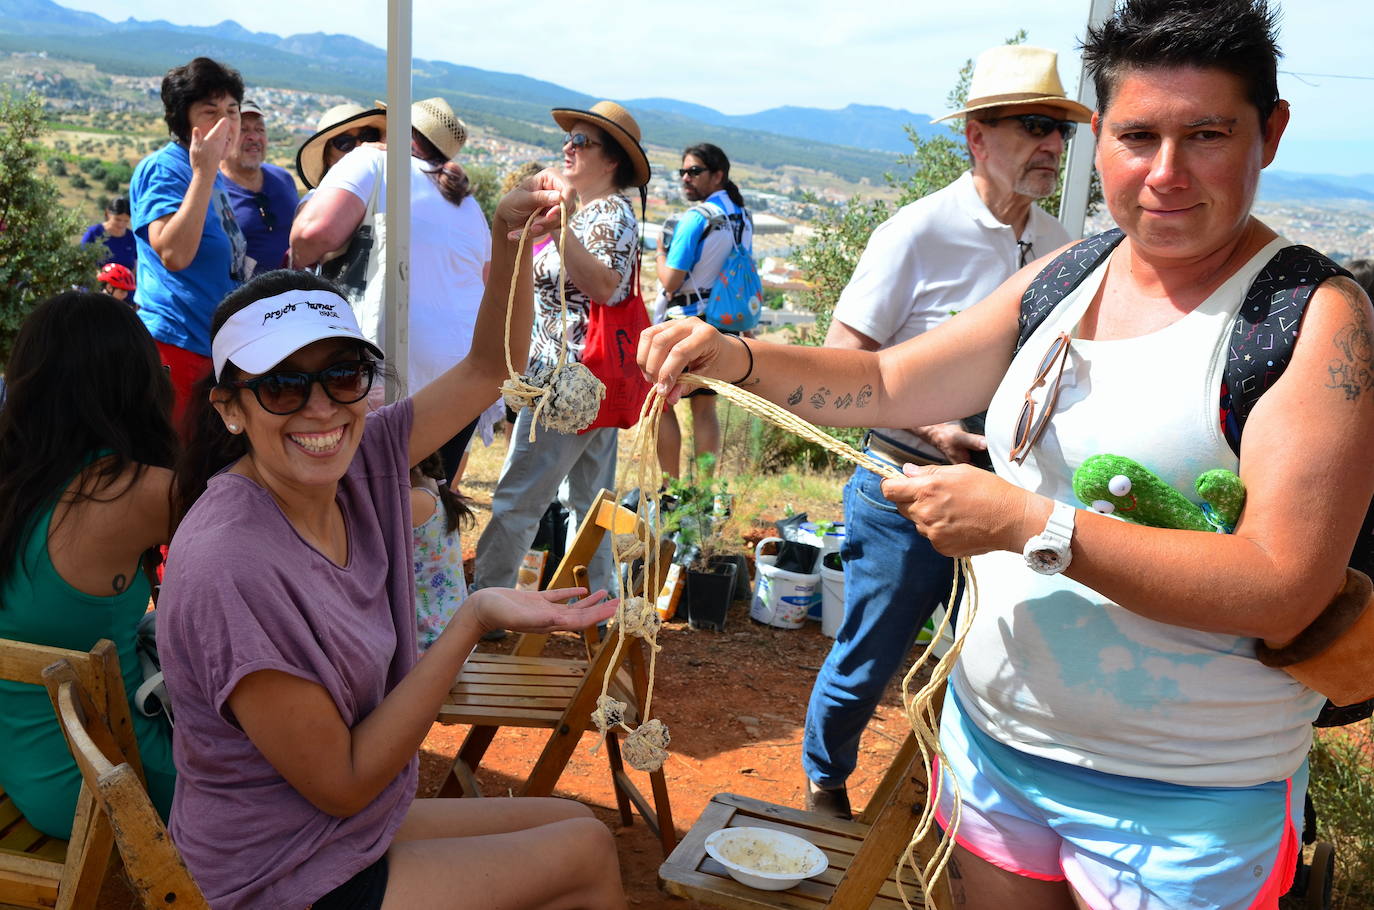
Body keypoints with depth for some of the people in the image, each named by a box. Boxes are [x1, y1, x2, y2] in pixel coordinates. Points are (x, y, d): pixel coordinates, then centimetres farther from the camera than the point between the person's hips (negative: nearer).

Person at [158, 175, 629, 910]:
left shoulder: (360, 465, -8)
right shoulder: (232, 571, -30)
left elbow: (489, 365, 3)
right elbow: (340, 785, -23)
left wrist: (511, 239, -14)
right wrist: (474, 620, -26)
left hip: (361, 826, 7)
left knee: (576, 822, 13)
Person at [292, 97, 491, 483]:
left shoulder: (372, 163, -2)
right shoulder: (468, 203, 20)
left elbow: (317, 231, -17)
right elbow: (487, 292, 22)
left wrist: (298, 261, 2)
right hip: (467, 370, 7)